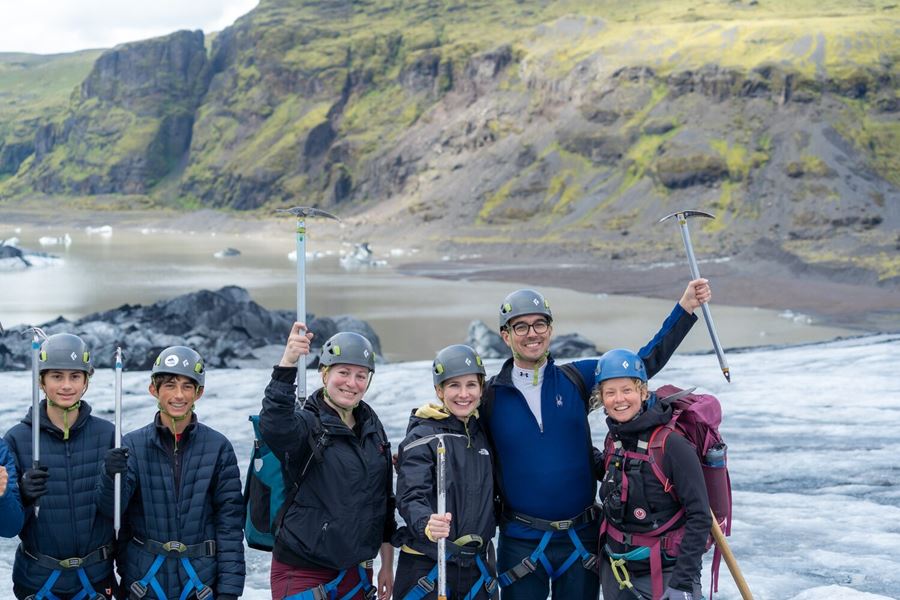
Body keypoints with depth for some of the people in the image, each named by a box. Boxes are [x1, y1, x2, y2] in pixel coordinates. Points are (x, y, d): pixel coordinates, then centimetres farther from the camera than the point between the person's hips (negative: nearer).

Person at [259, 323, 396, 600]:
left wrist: (387, 565, 15)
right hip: (302, 574, -6)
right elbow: (274, 427, -35)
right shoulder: (306, 424, -10)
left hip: (356, 571, 6)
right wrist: (287, 363, -45)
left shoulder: (372, 428, 8)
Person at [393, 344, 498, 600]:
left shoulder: (481, 434, 10)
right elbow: (410, 497, -19)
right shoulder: (422, 437, -9)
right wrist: (427, 524, -39)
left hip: (476, 567, 5)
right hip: (426, 566, -5)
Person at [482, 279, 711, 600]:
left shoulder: (577, 379, 1)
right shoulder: (490, 396, -3)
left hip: (581, 537, 2)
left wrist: (685, 307, -2)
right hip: (521, 541, -2)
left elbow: (643, 363, 3)